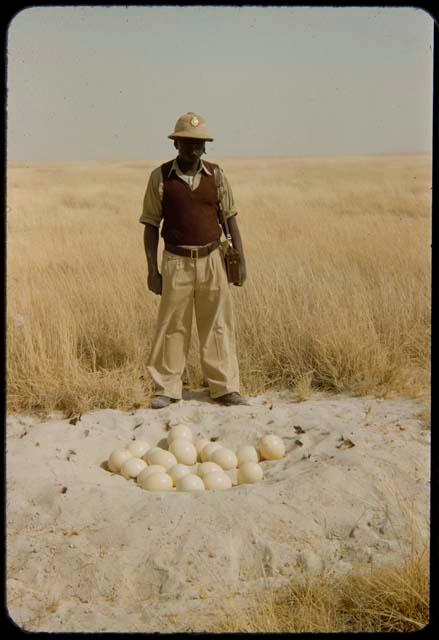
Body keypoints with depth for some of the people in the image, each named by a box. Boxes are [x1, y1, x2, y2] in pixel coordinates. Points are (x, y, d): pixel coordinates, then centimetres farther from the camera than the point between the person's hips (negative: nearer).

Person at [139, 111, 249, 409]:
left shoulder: (216, 175, 3)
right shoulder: (160, 177, -3)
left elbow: (231, 218, 7)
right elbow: (151, 225, 0)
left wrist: (241, 260, 1)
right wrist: (152, 269, -5)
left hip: (212, 260, 2)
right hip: (176, 262, -2)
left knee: (218, 325, 5)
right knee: (172, 326, 3)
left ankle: (225, 388, 13)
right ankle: (167, 389, 14)